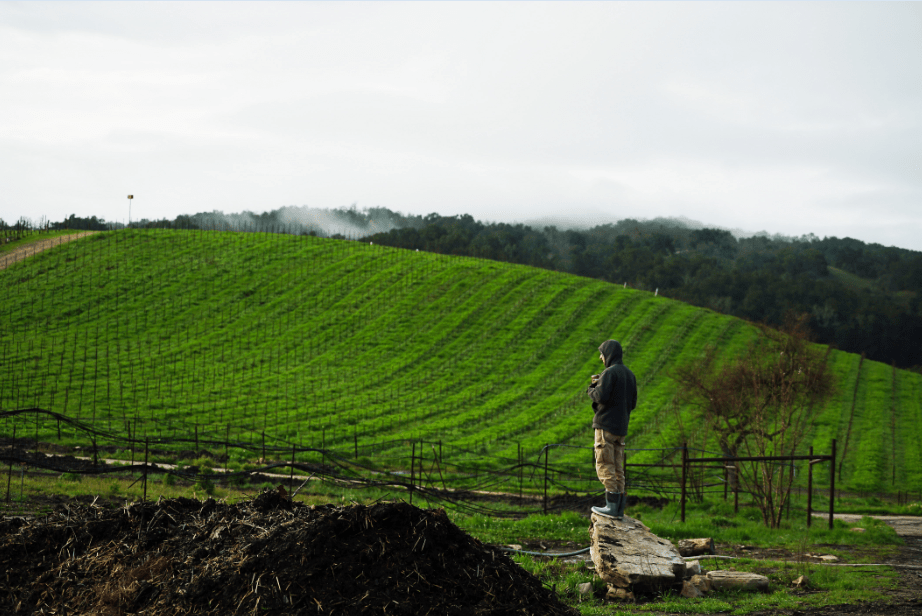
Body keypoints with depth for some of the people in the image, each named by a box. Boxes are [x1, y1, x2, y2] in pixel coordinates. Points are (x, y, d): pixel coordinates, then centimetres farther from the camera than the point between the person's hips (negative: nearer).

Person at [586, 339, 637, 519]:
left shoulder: (610, 373, -10)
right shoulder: (630, 375, 15)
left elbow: (601, 397, -20)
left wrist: (591, 389, 3)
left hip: (606, 425, -8)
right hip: (621, 427, 8)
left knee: (605, 466, -5)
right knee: (617, 468, 9)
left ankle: (612, 506, -10)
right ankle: (619, 508, 6)